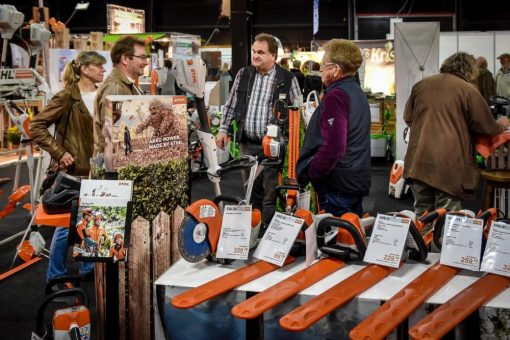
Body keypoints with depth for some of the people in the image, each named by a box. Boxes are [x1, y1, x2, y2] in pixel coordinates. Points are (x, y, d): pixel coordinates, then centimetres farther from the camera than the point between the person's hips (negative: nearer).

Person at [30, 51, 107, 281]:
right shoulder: (67, 98, -13)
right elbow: (36, 126, -14)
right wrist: (59, 152, -17)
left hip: (97, 168, 6)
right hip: (73, 169, -6)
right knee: (67, 223, 1)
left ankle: (88, 268, 29)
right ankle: (56, 275, 15)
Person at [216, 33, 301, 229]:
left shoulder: (287, 79, -2)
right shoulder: (243, 75, 9)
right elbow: (231, 105, 16)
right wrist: (223, 129, 8)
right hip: (248, 144, 4)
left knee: (271, 192, -1)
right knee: (251, 190, 13)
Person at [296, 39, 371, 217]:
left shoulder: (336, 95, -18)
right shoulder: (357, 92, 13)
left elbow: (333, 146, -27)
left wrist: (309, 173, -15)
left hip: (337, 185, -10)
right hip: (357, 181, 10)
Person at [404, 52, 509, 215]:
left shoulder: (420, 85, 11)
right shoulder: (468, 90, -3)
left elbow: (408, 118, 22)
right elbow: (487, 127, 4)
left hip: (418, 161, 5)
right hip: (449, 164, -5)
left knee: (421, 214, 16)